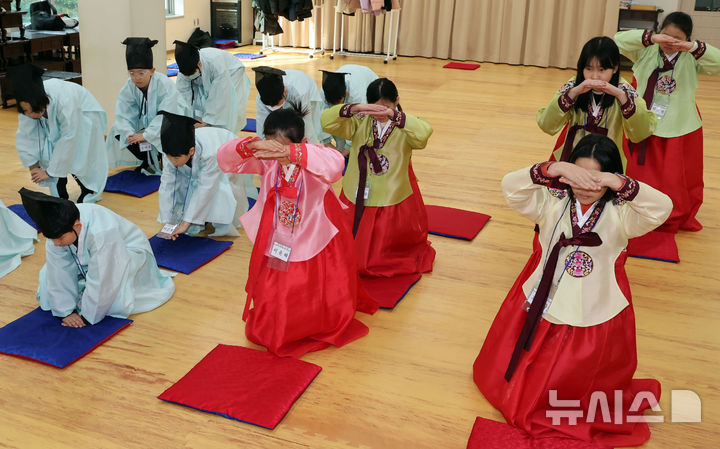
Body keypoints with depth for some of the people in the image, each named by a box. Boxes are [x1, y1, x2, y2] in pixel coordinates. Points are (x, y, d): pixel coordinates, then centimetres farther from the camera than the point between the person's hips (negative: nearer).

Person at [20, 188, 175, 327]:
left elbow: (100, 280, -35)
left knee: (118, 302, -29)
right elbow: (59, 273, -17)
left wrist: (87, 317, -26)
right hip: (88, 256, 6)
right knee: (49, 276, -9)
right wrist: (66, 311, -16)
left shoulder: (101, 233, -43)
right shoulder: (58, 229, -25)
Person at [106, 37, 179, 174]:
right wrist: (129, 133, -30)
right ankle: (149, 161, 1)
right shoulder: (129, 87, -12)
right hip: (144, 126, 5)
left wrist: (146, 135, -36)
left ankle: (163, 160, 0)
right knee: (117, 131, -12)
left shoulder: (166, 85, -25)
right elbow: (123, 115, -12)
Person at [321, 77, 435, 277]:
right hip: (356, 201, 3)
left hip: (392, 203, -3)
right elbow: (327, 122, -16)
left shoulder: (405, 127, -11)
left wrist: (393, 115, -42)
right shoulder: (360, 122, -4)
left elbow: (423, 133, -34)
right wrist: (354, 109, -32)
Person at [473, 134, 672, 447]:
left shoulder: (621, 214, -13)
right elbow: (510, 187, -25)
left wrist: (621, 184, -44)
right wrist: (552, 169, -41)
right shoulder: (551, 201, -10)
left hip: (595, 322, -2)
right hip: (542, 313, 2)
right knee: (511, 381, 18)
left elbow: (661, 209, -30)